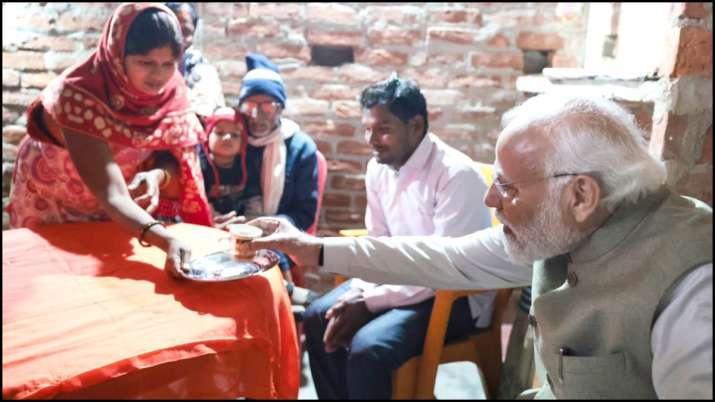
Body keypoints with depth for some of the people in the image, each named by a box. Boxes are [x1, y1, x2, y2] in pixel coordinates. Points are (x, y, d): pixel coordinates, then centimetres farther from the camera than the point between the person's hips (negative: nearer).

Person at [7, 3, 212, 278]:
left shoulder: (171, 90, -20)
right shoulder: (79, 98, -36)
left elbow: (174, 156, -12)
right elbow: (112, 196, -43)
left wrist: (157, 175, -36)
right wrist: (168, 242, -59)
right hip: (53, 209, -4)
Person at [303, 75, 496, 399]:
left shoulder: (456, 174, -24)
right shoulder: (378, 168, 0)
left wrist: (369, 303, -24)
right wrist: (357, 294, -9)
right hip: (403, 277, 8)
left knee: (367, 348, -26)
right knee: (318, 318, -2)